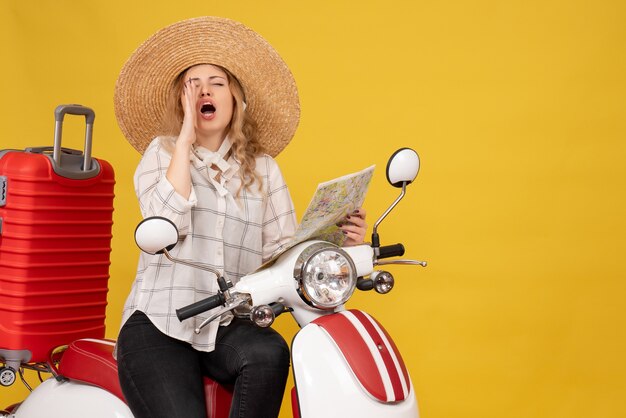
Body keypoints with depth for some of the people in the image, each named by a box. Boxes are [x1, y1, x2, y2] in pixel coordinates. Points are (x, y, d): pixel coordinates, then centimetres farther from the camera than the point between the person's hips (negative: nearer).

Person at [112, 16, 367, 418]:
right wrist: (185, 138, -8)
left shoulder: (263, 168, 13)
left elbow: (283, 250, 6)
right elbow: (167, 223, -12)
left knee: (270, 353, -32)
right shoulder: (161, 152, 7)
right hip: (159, 324, -2)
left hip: (229, 326, 2)